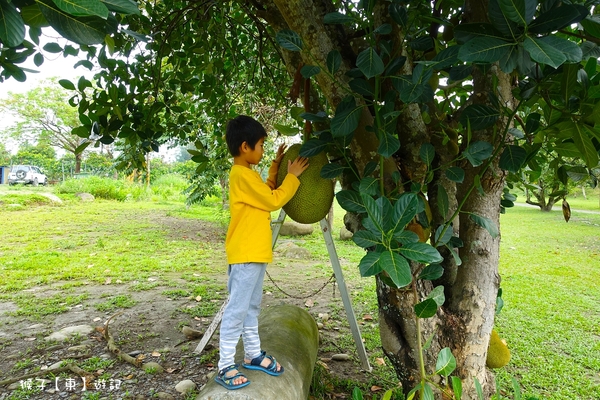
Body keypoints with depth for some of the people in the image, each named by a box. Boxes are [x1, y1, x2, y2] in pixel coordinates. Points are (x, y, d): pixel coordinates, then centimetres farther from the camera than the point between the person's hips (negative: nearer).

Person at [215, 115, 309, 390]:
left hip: (255, 252, 10)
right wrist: (292, 176, -6)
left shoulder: (246, 173, 13)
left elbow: (266, 192, 21)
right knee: (237, 310, -3)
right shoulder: (242, 174, -17)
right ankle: (225, 367, 7)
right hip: (245, 254, -10)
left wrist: (275, 167, 12)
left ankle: (253, 355, 30)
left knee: (252, 307, 18)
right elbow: (274, 201, -16)